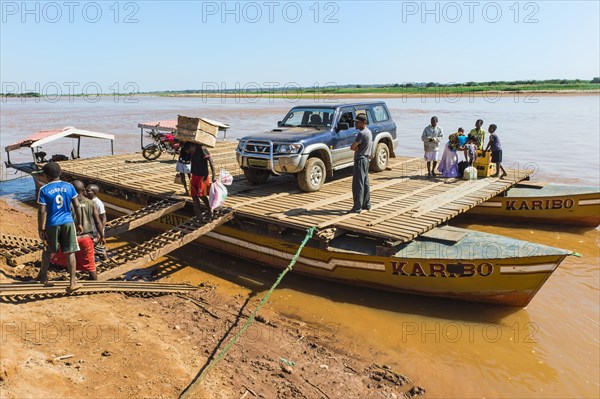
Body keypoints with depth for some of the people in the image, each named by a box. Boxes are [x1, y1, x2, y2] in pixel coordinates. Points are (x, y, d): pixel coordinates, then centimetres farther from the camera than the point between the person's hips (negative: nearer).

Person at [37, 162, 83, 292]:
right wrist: (79, 223, 9)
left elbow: (42, 211, -9)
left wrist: (41, 229, -2)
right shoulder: (69, 186, 1)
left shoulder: (44, 190, -6)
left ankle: (43, 276, 36)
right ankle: (73, 283, 4)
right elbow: (77, 206, 1)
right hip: (68, 223, 1)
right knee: (70, 252, 3)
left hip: (52, 224, -1)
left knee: (48, 250, 22)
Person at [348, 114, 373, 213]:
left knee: (358, 185, -8)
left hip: (360, 160, -10)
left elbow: (352, 147, -20)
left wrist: (356, 148, 0)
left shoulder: (361, 133, -19)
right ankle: (366, 204, 24)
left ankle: (357, 208, -7)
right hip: (366, 159, 10)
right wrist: (358, 148, -2)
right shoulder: (368, 132, 13)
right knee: (365, 183, 16)